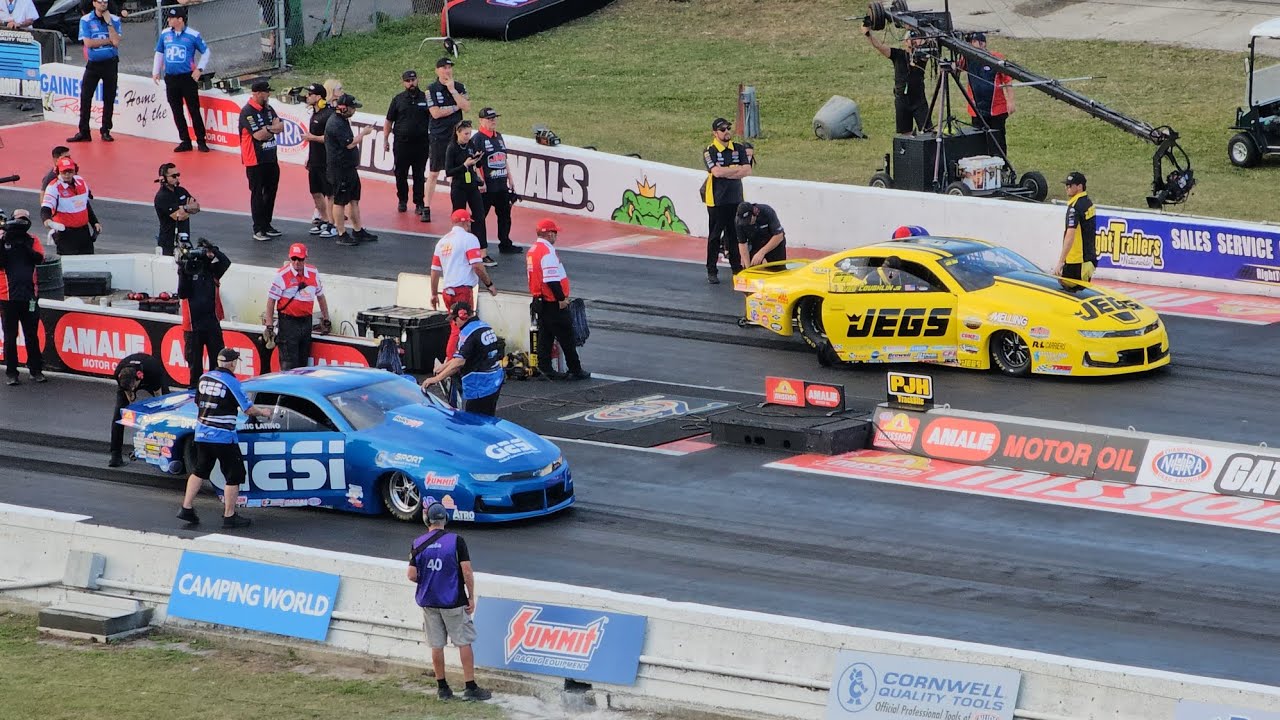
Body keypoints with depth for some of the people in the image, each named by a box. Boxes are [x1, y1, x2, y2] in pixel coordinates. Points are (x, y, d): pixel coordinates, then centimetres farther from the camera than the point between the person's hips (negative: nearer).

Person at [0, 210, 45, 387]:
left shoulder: (32, 240, 5)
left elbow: (39, 258, -10)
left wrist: (25, 245, -20)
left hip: (29, 296, 1)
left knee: (32, 335, 7)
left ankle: (36, 370, 15)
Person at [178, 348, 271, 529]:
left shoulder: (204, 378, 5)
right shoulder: (231, 382, -13)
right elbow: (248, 409, -9)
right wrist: (263, 412, 9)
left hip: (201, 434, 6)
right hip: (223, 437, -6)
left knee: (199, 471, 20)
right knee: (234, 476, 4)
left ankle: (186, 509, 17)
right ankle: (229, 516, 5)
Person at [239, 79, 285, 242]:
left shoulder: (268, 109, 9)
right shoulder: (247, 112, -17)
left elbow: (280, 127, 1)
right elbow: (259, 135, -21)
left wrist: (267, 129, -16)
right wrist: (272, 128, -5)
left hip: (271, 158, 8)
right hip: (255, 161, -8)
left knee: (271, 191, 14)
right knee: (257, 194, -2)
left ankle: (267, 225, 25)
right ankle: (258, 230, 3)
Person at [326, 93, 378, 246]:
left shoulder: (343, 121, 14)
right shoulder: (335, 124, -19)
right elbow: (349, 144, -23)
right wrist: (363, 133, -10)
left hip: (349, 167, 10)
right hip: (340, 169, -10)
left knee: (354, 200, 14)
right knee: (340, 201, -3)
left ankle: (358, 231, 21)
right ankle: (341, 235, 2)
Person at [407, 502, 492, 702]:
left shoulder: (418, 543, -3)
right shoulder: (456, 540, -9)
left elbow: (412, 576, -3)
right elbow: (467, 572, -12)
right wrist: (471, 597, -2)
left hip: (429, 601, 3)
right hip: (454, 601, -3)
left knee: (436, 645, 11)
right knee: (464, 643, 5)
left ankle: (442, 687, 17)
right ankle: (470, 687, 4)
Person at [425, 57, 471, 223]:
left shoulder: (459, 87, 4)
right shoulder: (431, 89, -5)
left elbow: (467, 108, -9)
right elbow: (435, 113, -13)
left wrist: (453, 91, -14)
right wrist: (456, 107, -6)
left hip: (456, 134, 2)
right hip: (438, 135, -2)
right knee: (434, 173, 1)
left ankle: (458, 207, 10)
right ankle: (427, 208, 8)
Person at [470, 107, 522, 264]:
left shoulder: (498, 137, 16)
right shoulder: (477, 139, -10)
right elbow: (473, 163, -15)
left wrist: (511, 183, 20)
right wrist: (480, 182, -23)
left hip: (502, 186, 8)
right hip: (486, 186, -8)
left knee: (505, 214, 18)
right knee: (480, 217, -5)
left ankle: (505, 245, 33)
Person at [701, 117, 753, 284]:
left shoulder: (739, 149, 7)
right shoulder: (709, 151, -5)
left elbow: (747, 171, -4)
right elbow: (716, 171, -21)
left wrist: (725, 172, -13)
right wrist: (738, 169, -10)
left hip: (735, 199, 4)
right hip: (716, 200, -4)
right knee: (715, 236, 1)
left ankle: (737, 268, 18)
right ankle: (711, 271, 6)